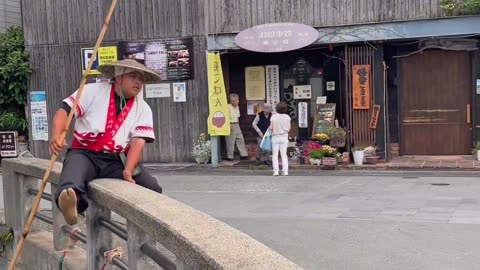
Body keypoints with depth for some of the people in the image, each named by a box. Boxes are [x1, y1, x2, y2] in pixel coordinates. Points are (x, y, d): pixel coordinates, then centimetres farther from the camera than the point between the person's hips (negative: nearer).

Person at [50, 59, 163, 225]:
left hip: (116, 160, 3)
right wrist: (56, 135, -23)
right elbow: (65, 111, -2)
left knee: (153, 190, -20)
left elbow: (138, 142, -4)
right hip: (84, 153, -2)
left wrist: (128, 170, -20)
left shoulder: (143, 109, 7)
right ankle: (72, 200, -70)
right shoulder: (93, 91, 3)